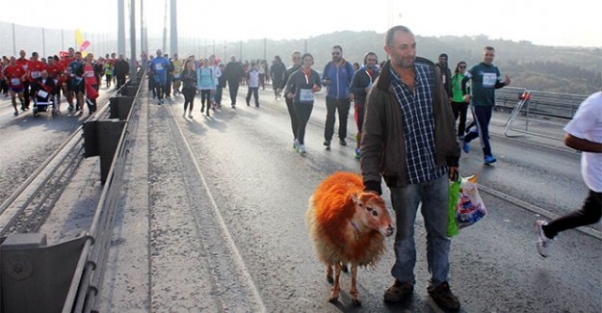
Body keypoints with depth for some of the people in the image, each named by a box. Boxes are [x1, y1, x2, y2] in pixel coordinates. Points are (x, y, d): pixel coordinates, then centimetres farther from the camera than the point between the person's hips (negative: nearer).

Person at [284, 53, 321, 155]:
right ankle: (301, 145, -5)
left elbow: (319, 86, 12)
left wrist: (317, 89, -8)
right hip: (298, 102, -4)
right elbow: (289, 83, 9)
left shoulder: (315, 74, 0)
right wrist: (288, 92, -3)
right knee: (302, 122, -13)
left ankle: (297, 140, 32)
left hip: (309, 102, 4)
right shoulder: (296, 74, -8)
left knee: (303, 123, 13)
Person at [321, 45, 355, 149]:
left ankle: (342, 138, 25)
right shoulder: (328, 65, 3)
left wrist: (351, 93, -9)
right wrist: (325, 81, -16)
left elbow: (352, 81, 0)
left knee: (343, 119, 11)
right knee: (330, 118, -8)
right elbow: (322, 79, 7)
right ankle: (327, 139, -9)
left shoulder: (348, 66, -2)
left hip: (344, 98, 0)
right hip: (331, 97, 0)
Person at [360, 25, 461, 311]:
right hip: (404, 175, -3)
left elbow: (447, 118, 9)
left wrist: (453, 156, 10)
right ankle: (404, 281, 35)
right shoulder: (381, 91, -11)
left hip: (437, 171, 3)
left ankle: (439, 284, 33)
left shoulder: (431, 74, 0)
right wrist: (371, 181, -19)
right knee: (404, 233, 13)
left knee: (439, 232, 15)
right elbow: (371, 140, -11)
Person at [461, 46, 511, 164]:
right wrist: (465, 94, -9)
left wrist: (505, 83, -4)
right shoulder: (476, 68, -7)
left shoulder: (495, 70, 9)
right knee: (483, 129, -9)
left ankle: (466, 139, 40)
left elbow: (496, 85, 16)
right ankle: (487, 155, -7)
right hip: (477, 104, -6)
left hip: (489, 104, 6)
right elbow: (463, 80, -2)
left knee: (482, 128, 14)